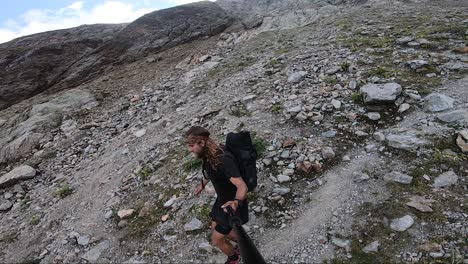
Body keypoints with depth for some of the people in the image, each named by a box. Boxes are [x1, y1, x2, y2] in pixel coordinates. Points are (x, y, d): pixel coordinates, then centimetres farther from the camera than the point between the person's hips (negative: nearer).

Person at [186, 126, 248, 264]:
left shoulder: (224, 159, -37)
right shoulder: (208, 155, -9)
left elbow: (242, 186, -41)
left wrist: (236, 202, -61)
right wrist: (202, 184, 30)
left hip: (232, 204, -8)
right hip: (223, 199, 8)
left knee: (217, 239, 6)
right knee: (215, 228, 24)